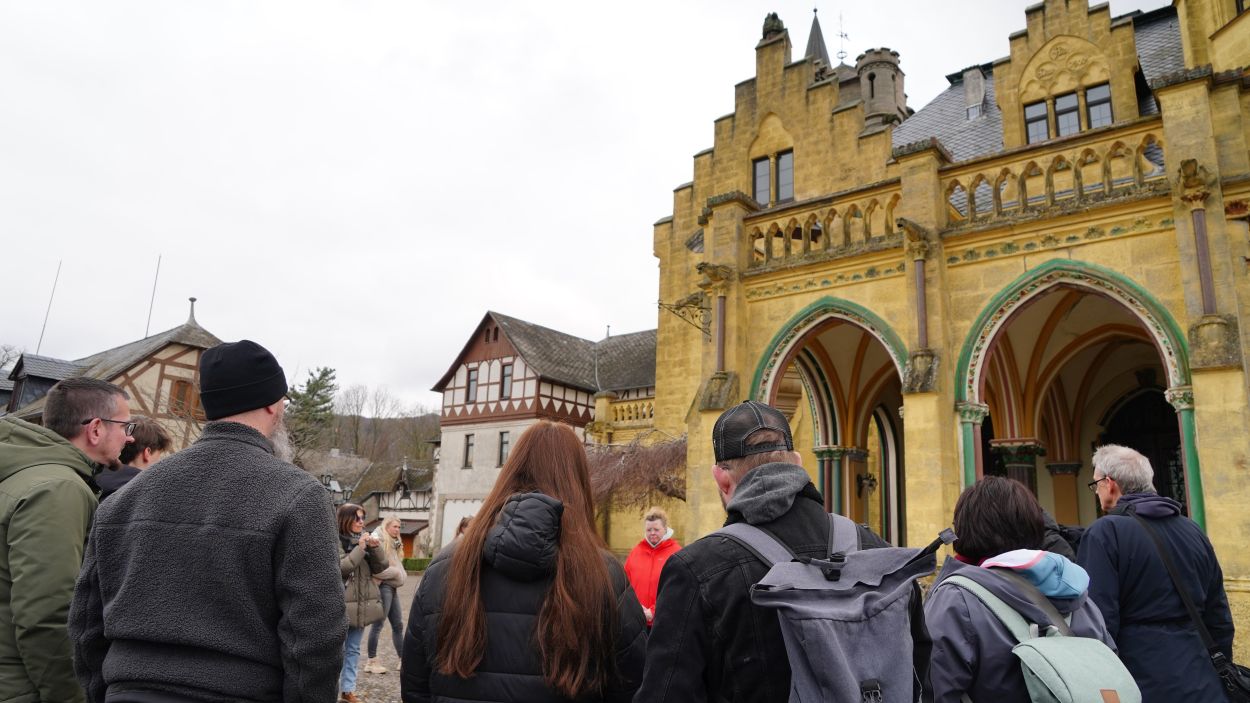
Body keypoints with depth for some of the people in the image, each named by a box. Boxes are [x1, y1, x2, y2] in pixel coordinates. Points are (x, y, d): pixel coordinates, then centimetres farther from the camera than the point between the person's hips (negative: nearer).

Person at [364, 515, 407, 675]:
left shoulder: (394, 543, 18)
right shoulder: (378, 540, -11)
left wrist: (400, 574, 5)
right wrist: (396, 573, -17)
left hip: (392, 586, 9)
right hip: (383, 585, -9)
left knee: (398, 624, 11)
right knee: (378, 624, -2)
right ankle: (372, 661, 8)